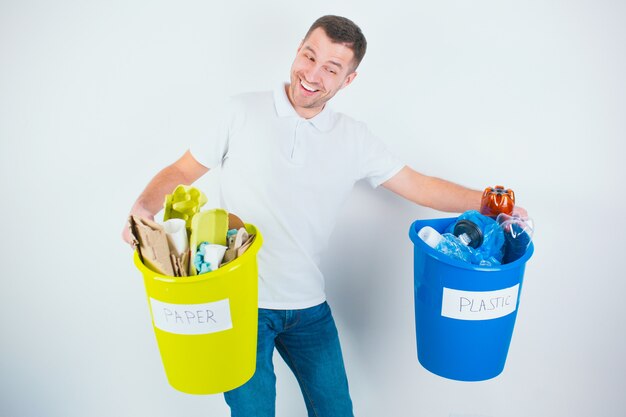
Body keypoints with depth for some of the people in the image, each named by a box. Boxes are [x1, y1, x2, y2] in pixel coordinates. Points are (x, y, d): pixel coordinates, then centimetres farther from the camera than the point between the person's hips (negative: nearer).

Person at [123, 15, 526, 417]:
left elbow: (418, 185, 5)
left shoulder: (355, 138, 3)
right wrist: (144, 209, -18)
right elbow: (181, 172, 0)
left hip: (309, 307, 3)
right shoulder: (244, 112, -3)